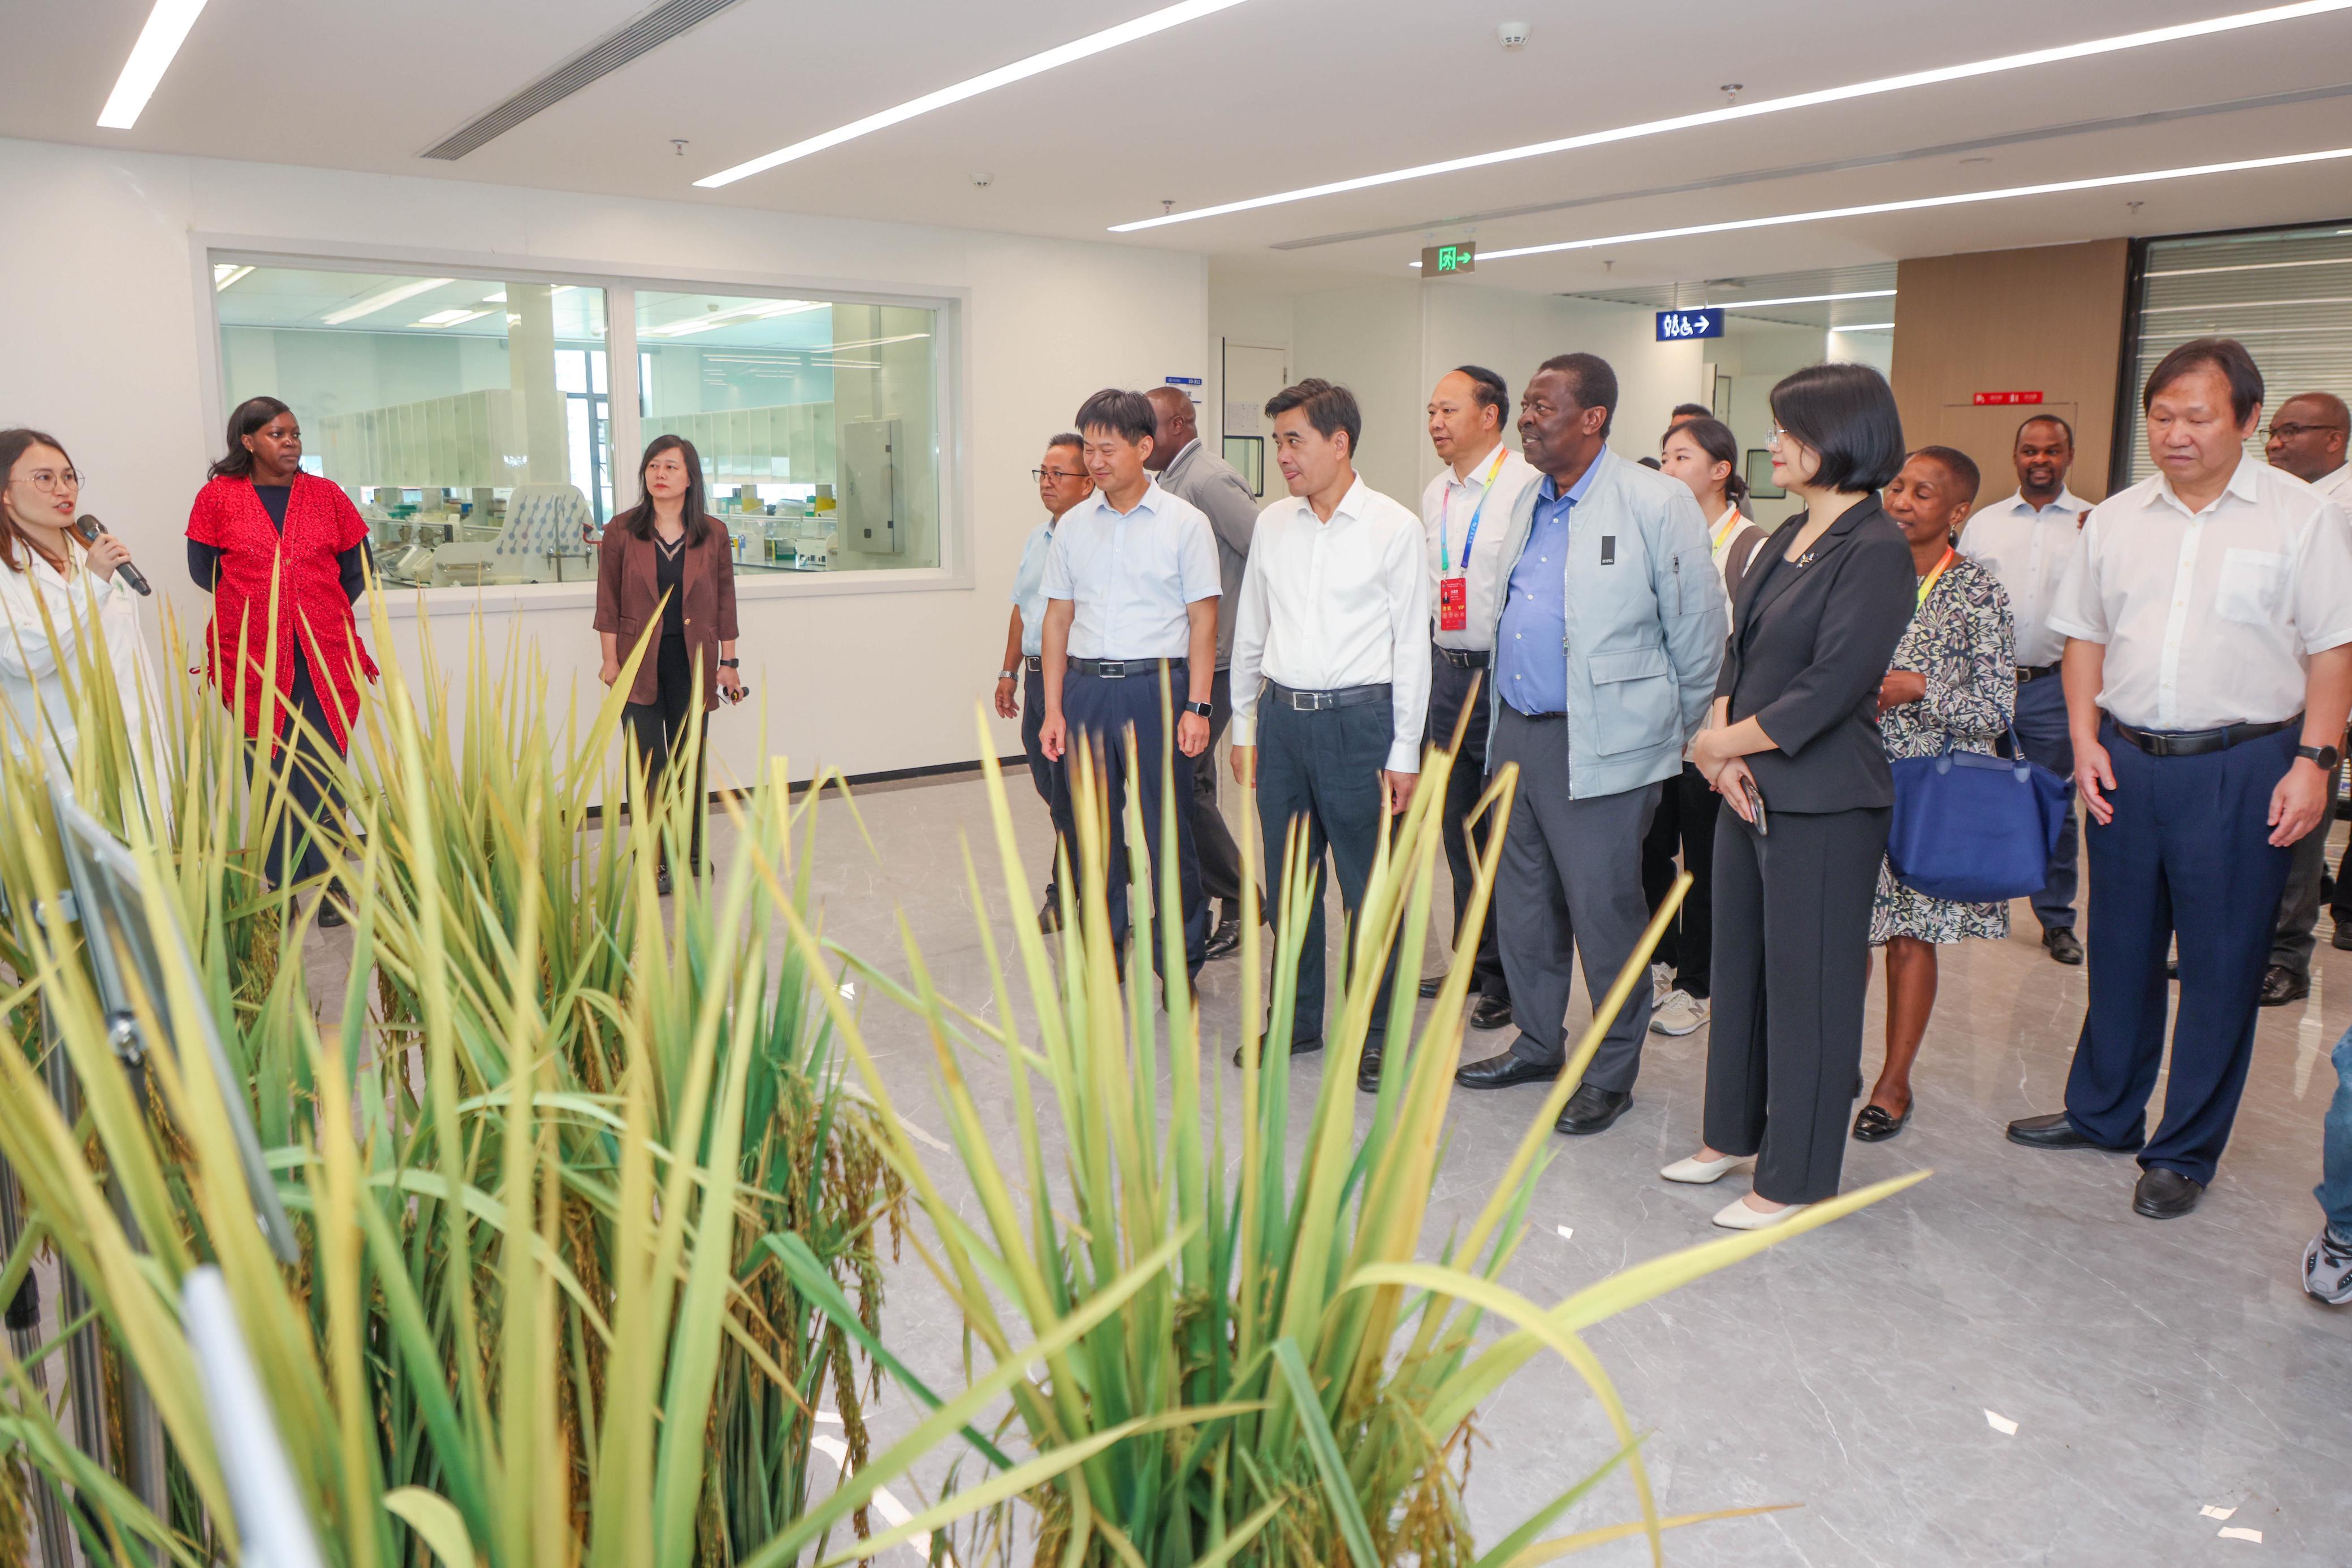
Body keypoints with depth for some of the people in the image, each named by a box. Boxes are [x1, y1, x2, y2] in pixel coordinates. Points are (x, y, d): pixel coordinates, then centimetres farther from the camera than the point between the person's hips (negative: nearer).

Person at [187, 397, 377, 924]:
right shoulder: (217, 498, 4)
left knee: (323, 775, -1)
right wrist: (256, 608, 13)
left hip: (324, 657, 1)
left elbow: (358, 569, 16)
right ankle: (280, 889, 12)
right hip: (251, 657, -1)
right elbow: (202, 570, 10)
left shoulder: (327, 497, 8)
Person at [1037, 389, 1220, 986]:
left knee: (1167, 830, 0)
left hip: (1156, 685, -3)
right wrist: (1053, 708, 6)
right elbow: (1058, 617, 12)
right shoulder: (1073, 526, 9)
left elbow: (1203, 619, -2)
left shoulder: (1184, 523, -1)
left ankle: (1179, 965, 13)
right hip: (1086, 687, 4)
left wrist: (1197, 706, -9)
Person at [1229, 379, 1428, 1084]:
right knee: (1288, 881, 13)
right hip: (1281, 715, 5)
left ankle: (1373, 1033, 18)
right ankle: (1297, 1019, 28)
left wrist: (1404, 751, -6)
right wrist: (1244, 727, 14)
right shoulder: (1272, 523, 9)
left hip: (1358, 717, -4)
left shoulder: (1393, 527, -4)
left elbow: (1411, 644, -4)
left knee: (1369, 890, 3)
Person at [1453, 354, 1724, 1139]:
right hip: (1517, 731, 7)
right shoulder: (1530, 501, 12)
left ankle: (1612, 1073, 19)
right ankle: (1538, 1044, 33)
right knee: (1522, 899, 16)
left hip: (1603, 743, -7)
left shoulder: (1656, 502, -10)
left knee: (1604, 909, 2)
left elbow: (1696, 631, -6)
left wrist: (1679, 736, 2)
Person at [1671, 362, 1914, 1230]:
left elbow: (1831, 688, -19)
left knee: (1808, 982, 3)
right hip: (1750, 791, 8)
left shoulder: (1876, 549, -14)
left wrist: (1721, 742, -10)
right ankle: (1734, 1134, 33)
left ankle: (1794, 1177, 17)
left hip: (1823, 802, -8)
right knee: (1739, 965, 17)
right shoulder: (1788, 537, 12)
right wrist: (1723, 749, -4)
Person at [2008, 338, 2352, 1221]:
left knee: (2221, 964, 3)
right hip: (2126, 759, 4)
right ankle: (2102, 1114, 30)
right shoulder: (2115, 520, 8)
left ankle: (2185, 1153, 16)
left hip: (2242, 765, -4)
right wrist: (2086, 740, 1)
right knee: (2120, 948, 14)